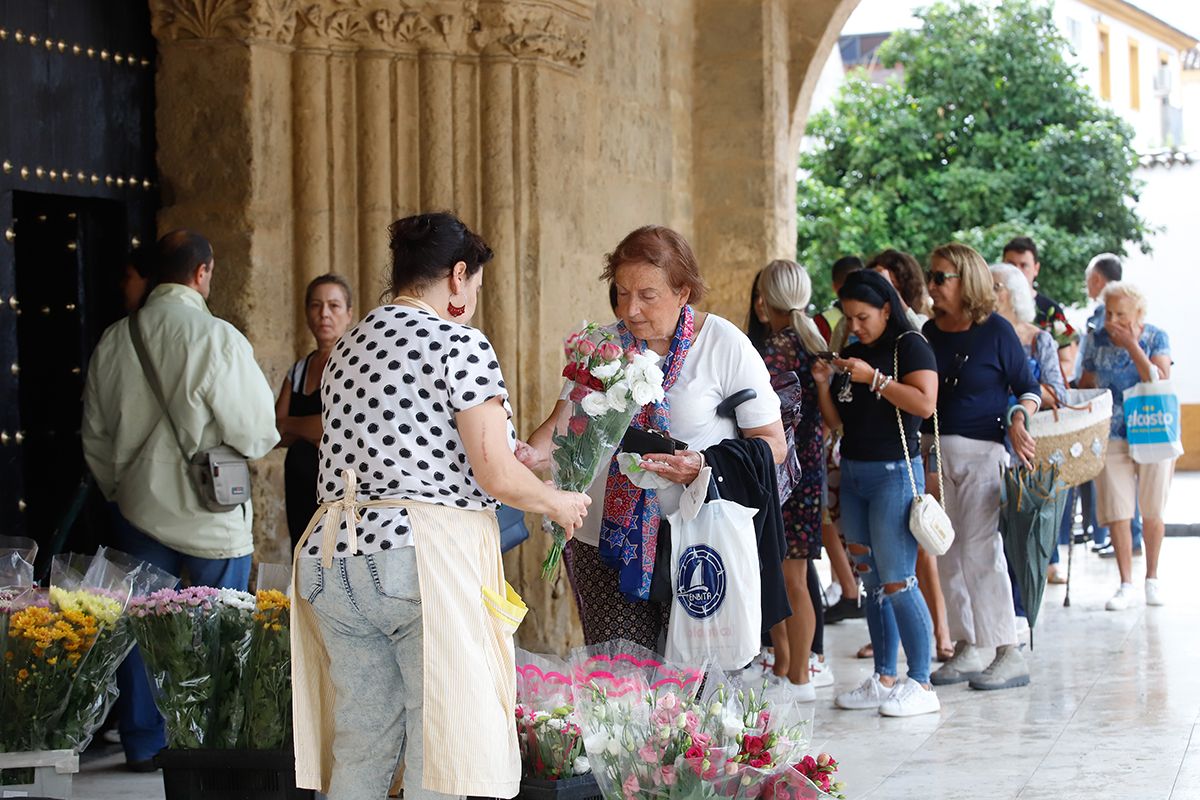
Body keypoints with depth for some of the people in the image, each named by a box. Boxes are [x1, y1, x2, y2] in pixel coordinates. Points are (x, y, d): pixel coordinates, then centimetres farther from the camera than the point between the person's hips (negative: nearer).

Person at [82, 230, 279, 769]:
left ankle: (143, 744, 18)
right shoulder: (217, 339, -17)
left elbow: (95, 435, 11)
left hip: (138, 507, 5)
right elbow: (257, 431, -14)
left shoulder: (114, 341, 1)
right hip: (212, 514, -4)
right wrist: (254, 443, 9)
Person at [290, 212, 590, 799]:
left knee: (357, 749, 11)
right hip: (429, 555, -7)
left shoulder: (346, 349, 17)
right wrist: (558, 503, 9)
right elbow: (496, 475, -10)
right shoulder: (460, 343, -5)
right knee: (438, 751, -1)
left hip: (336, 553, 7)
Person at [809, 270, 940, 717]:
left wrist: (874, 378, -18)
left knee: (897, 582, -9)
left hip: (894, 472, -7)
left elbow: (925, 403, -19)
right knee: (872, 582, 9)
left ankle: (920, 685, -3)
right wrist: (823, 383, 0)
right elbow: (836, 421, 16)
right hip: (853, 473, 7)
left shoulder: (910, 346, -5)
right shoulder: (852, 354, 14)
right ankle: (884, 680, 15)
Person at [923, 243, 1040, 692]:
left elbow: (1029, 389, -1)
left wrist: (1018, 420, -19)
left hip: (983, 450, -6)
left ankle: (1009, 654, -5)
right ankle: (970, 649, 15)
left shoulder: (996, 330, -5)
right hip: (937, 452, 6)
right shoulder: (930, 332, 9)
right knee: (947, 554, 6)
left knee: (980, 550, -10)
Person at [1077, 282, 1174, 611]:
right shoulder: (1097, 340, -1)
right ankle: (1126, 584, 3)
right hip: (1111, 437, 1)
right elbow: (1087, 383, 12)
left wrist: (1132, 346, -21)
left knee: (1152, 512, 7)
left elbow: (1160, 383, -18)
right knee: (1116, 512, -4)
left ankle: (1152, 578, 23)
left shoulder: (1156, 338, -5)